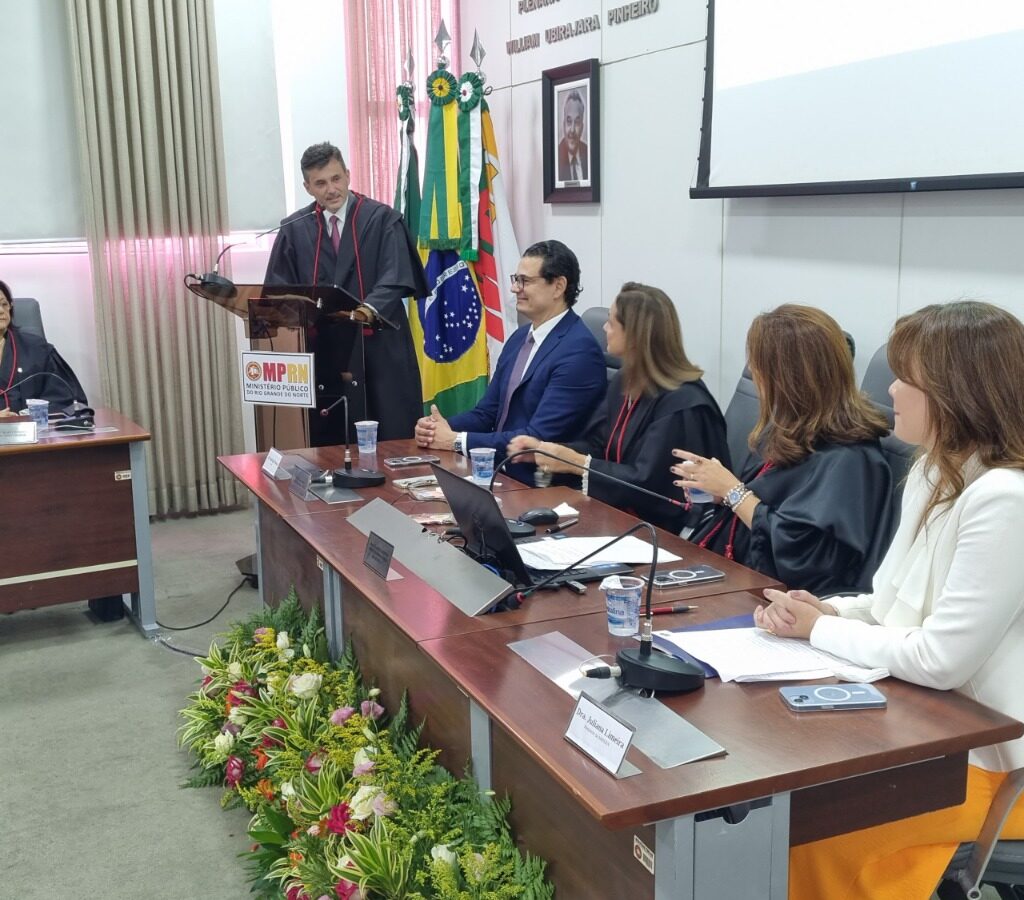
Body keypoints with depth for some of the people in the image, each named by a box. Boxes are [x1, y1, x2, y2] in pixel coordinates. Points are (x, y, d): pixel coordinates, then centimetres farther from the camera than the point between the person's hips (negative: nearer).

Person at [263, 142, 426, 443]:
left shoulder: (382, 219, 0)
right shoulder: (294, 229, 9)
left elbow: (395, 279, -10)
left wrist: (370, 309, -30)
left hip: (379, 350, -2)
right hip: (322, 351, 2)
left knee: (391, 441, -2)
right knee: (327, 443, 2)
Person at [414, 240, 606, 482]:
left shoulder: (580, 351, -16)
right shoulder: (519, 338, 11)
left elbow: (539, 438, -21)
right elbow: (486, 413, 13)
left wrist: (457, 440, -17)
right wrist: (440, 427, -6)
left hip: (538, 485, -8)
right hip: (497, 469, 8)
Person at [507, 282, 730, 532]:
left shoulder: (683, 405, -20)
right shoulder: (624, 381, 8)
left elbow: (647, 484, -22)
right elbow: (599, 447, 10)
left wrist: (575, 463, -20)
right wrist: (543, 448, -5)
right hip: (621, 514, 8)